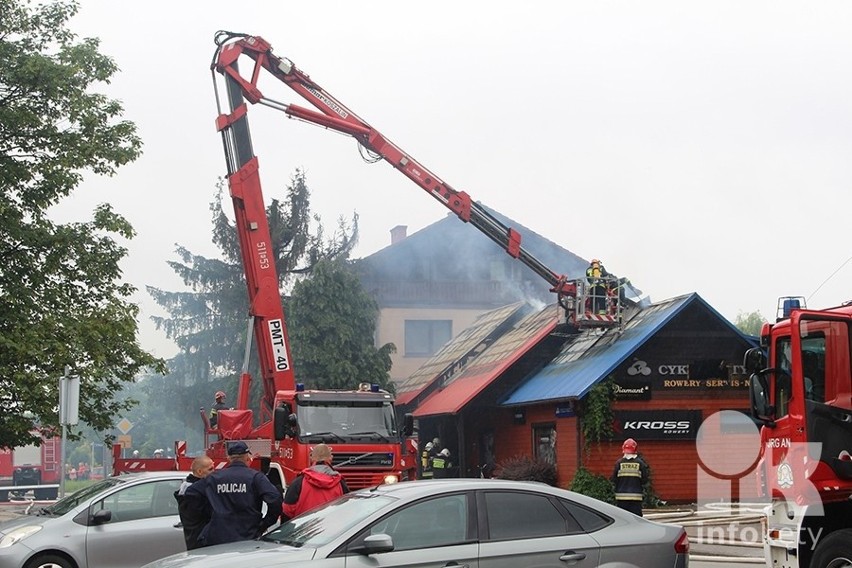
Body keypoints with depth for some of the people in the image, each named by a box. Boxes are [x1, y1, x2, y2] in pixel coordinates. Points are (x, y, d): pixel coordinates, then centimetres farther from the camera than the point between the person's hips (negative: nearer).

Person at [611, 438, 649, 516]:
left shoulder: (619, 463, -4)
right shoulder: (640, 463, -4)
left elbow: (614, 479, -1)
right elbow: (645, 479, 0)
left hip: (621, 496, 0)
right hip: (636, 496, 0)